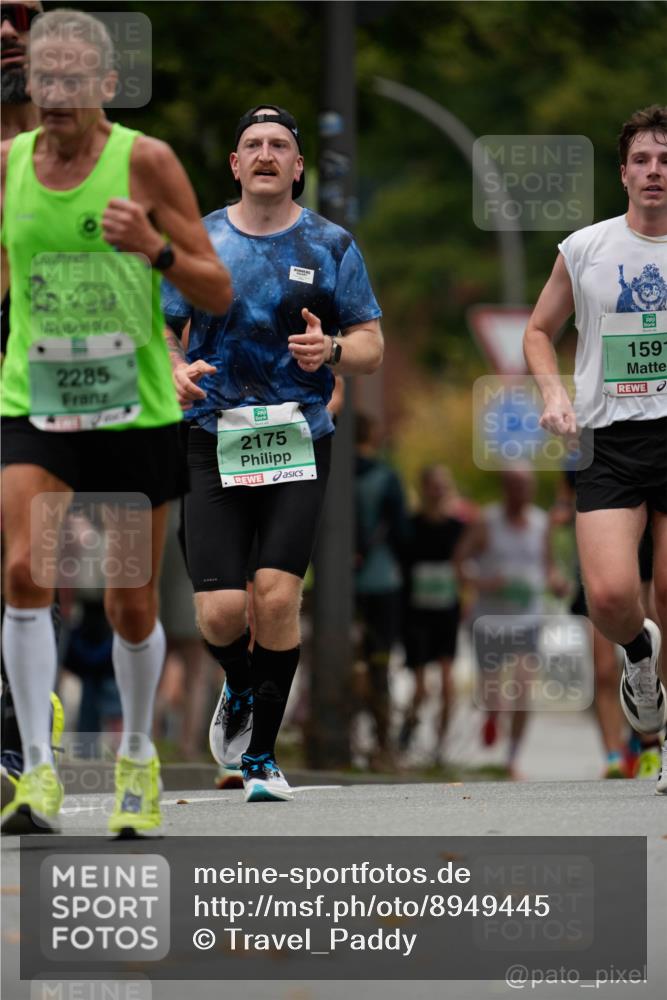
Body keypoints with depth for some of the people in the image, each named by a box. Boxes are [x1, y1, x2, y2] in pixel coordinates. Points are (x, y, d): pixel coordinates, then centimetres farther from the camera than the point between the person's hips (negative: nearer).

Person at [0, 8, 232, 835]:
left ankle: (137, 758, 30)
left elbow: (218, 294, -5)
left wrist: (155, 248, -22)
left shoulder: (145, 161, -7)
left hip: (136, 411, -1)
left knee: (132, 608, 6)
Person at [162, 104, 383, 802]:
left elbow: (372, 346, 8)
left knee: (277, 596, -15)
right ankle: (239, 693, 27)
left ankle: (262, 754, 0)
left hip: (299, 444, 0)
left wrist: (331, 350, -15)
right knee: (220, 610, -9)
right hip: (215, 441, 1)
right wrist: (174, 369, -11)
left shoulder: (330, 245, 7)